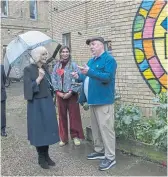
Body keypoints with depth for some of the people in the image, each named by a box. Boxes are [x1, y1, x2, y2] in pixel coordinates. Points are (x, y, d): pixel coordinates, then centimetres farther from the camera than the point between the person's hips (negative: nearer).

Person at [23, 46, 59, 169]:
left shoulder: (45, 68, 9)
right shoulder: (28, 69, -10)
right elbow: (29, 88, -18)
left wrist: (51, 100, 14)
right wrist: (39, 78, -27)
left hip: (48, 102, 6)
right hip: (36, 104, -6)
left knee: (48, 129, 9)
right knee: (39, 130, 2)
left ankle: (46, 155, 22)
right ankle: (41, 158, 16)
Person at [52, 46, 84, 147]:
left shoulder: (73, 65, -3)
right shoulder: (57, 66, 9)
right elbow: (54, 79, 5)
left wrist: (71, 92, -16)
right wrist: (58, 91, -7)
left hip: (71, 94, -3)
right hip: (60, 94, 4)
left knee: (74, 115, 2)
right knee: (62, 116, 9)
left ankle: (75, 136, 17)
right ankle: (64, 138, 20)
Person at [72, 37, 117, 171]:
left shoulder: (109, 59, -9)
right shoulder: (91, 61, 18)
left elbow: (107, 77, -22)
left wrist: (89, 72, -29)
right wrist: (79, 77, 2)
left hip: (104, 100, -9)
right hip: (93, 99, 9)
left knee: (106, 128, -5)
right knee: (95, 127, 16)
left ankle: (110, 157, 5)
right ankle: (99, 151, 30)